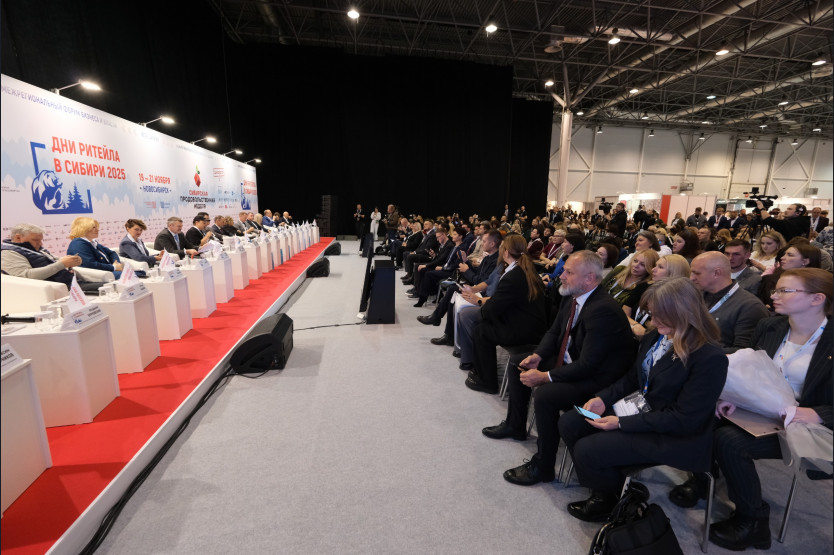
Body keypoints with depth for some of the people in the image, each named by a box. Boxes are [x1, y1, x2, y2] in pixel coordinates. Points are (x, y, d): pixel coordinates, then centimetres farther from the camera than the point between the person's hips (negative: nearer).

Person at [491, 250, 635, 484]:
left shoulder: (603, 310, -29)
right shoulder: (571, 297, -2)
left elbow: (587, 365, -29)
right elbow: (554, 332, 12)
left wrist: (545, 376, -26)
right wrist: (537, 356, -5)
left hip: (595, 377, -10)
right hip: (567, 360, 10)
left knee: (544, 395, -31)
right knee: (517, 362, 11)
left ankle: (543, 467, -7)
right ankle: (515, 425, 28)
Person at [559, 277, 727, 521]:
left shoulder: (710, 358, -24)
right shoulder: (655, 337, -1)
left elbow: (683, 419, -22)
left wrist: (622, 423, -23)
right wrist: (603, 399, -5)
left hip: (672, 436, -8)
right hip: (639, 408, 8)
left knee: (587, 450, -18)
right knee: (569, 423, -1)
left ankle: (612, 499, 16)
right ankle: (604, 488, 17)